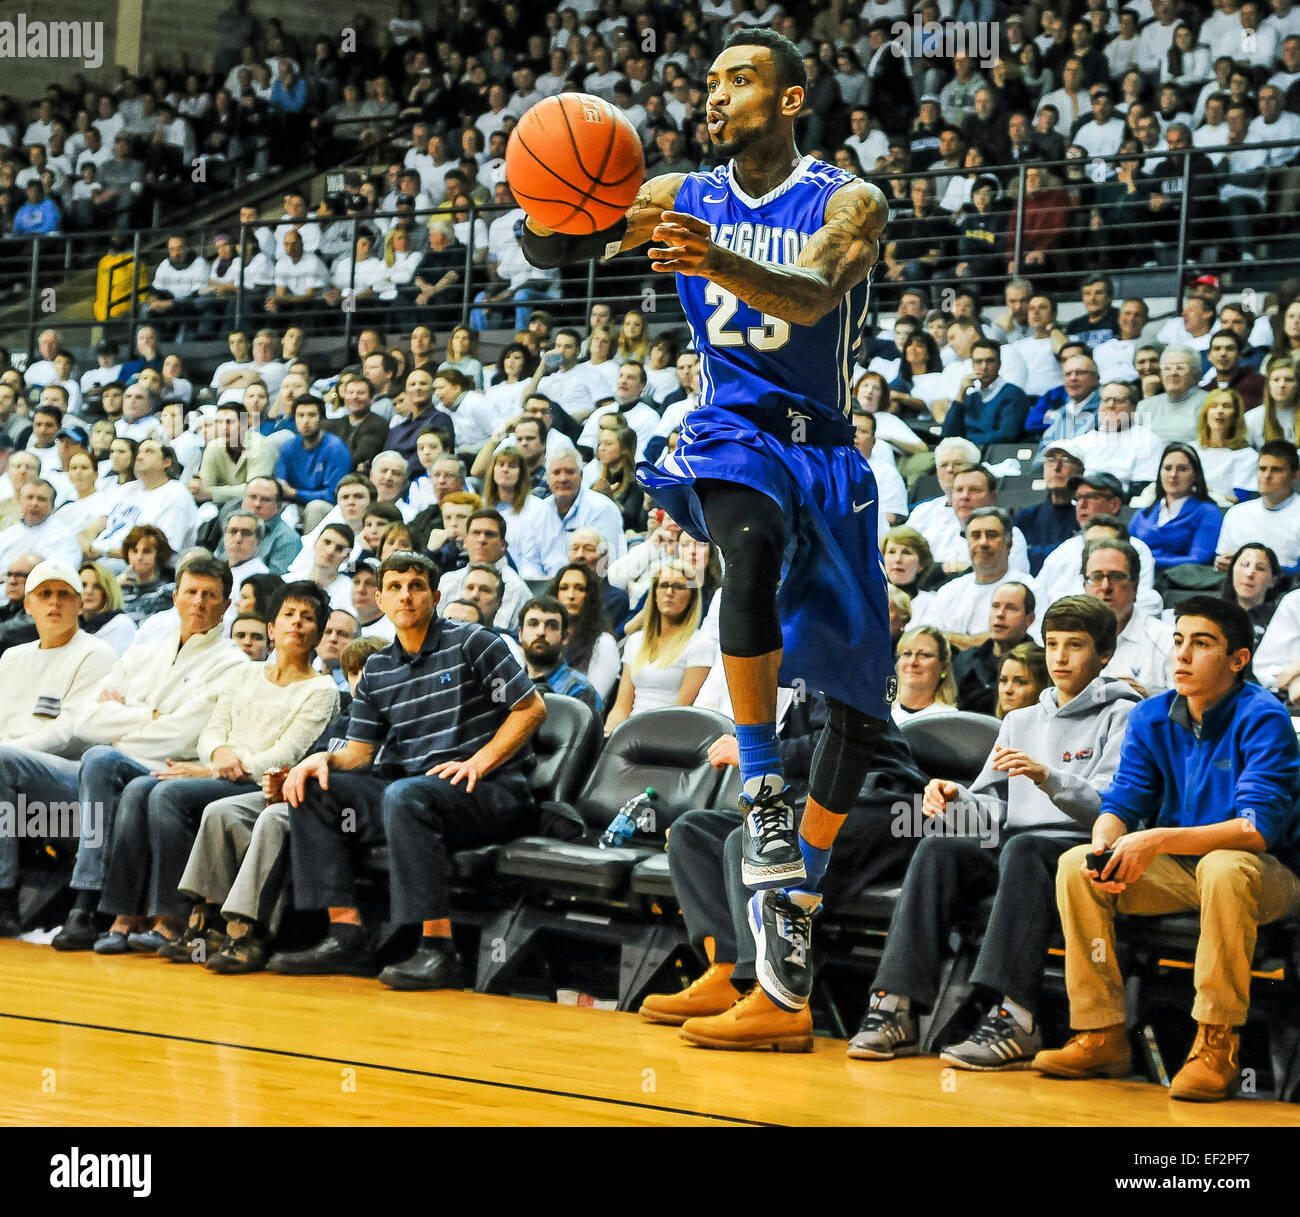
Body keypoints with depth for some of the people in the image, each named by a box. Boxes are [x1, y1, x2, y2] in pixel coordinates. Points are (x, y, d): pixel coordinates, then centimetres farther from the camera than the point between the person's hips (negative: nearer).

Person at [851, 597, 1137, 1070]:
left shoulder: (1120, 716, 8)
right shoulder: (1020, 722, 27)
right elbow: (992, 813, 19)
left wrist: (1047, 776, -25)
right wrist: (954, 799, -4)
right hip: (1011, 849, 5)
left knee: (1022, 848, -37)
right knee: (938, 849, -23)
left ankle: (1014, 1020, -49)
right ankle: (897, 1007, -35)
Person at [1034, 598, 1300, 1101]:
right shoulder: (1150, 718, 3)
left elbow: (1259, 827, -27)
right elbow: (1122, 803, 1)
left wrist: (1157, 840, -37)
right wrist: (1105, 844, -25)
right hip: (1178, 872, 6)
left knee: (1224, 867, -40)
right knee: (1075, 865, -16)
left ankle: (1216, 1045, -31)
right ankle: (1102, 1036, -14)